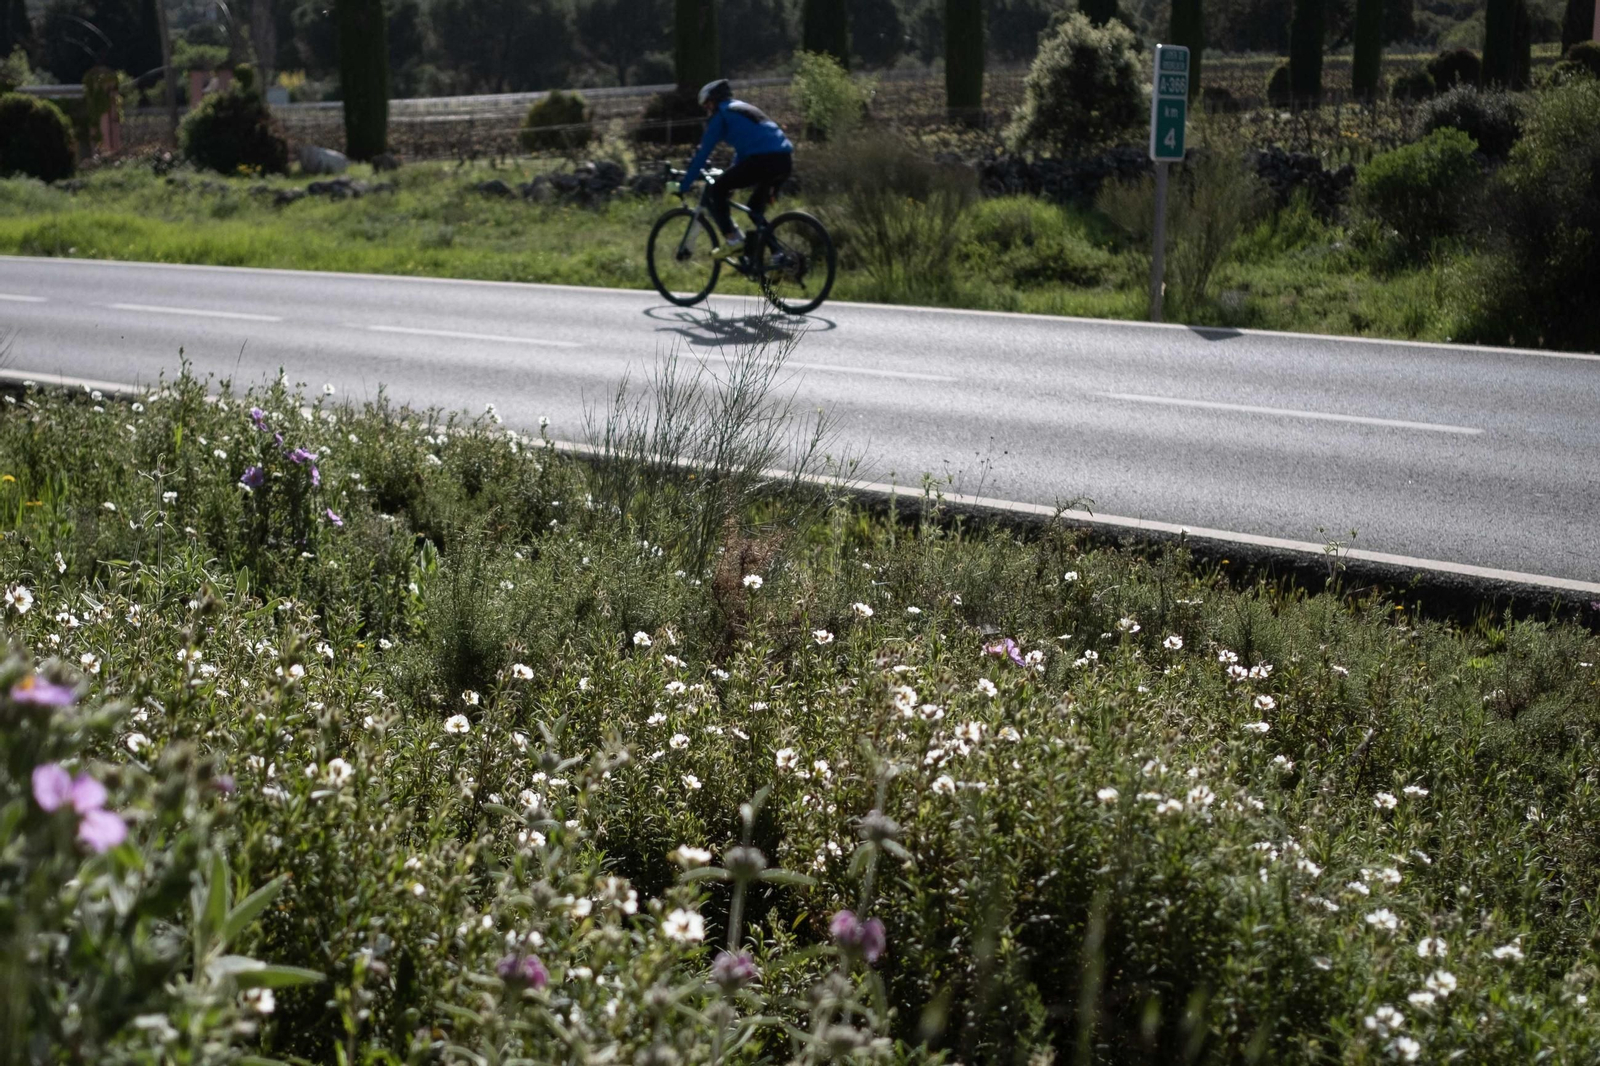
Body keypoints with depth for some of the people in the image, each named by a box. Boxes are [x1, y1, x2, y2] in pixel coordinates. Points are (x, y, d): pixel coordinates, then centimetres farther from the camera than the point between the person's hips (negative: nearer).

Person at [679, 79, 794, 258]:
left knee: (715, 192, 5)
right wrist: (731, 180, 51)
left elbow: (702, 155, 6)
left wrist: (682, 187, 12)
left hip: (762, 160, -8)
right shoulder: (744, 109, 31)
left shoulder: (720, 115, 8)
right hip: (786, 160, 8)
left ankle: (732, 241, -6)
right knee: (757, 207, 26)